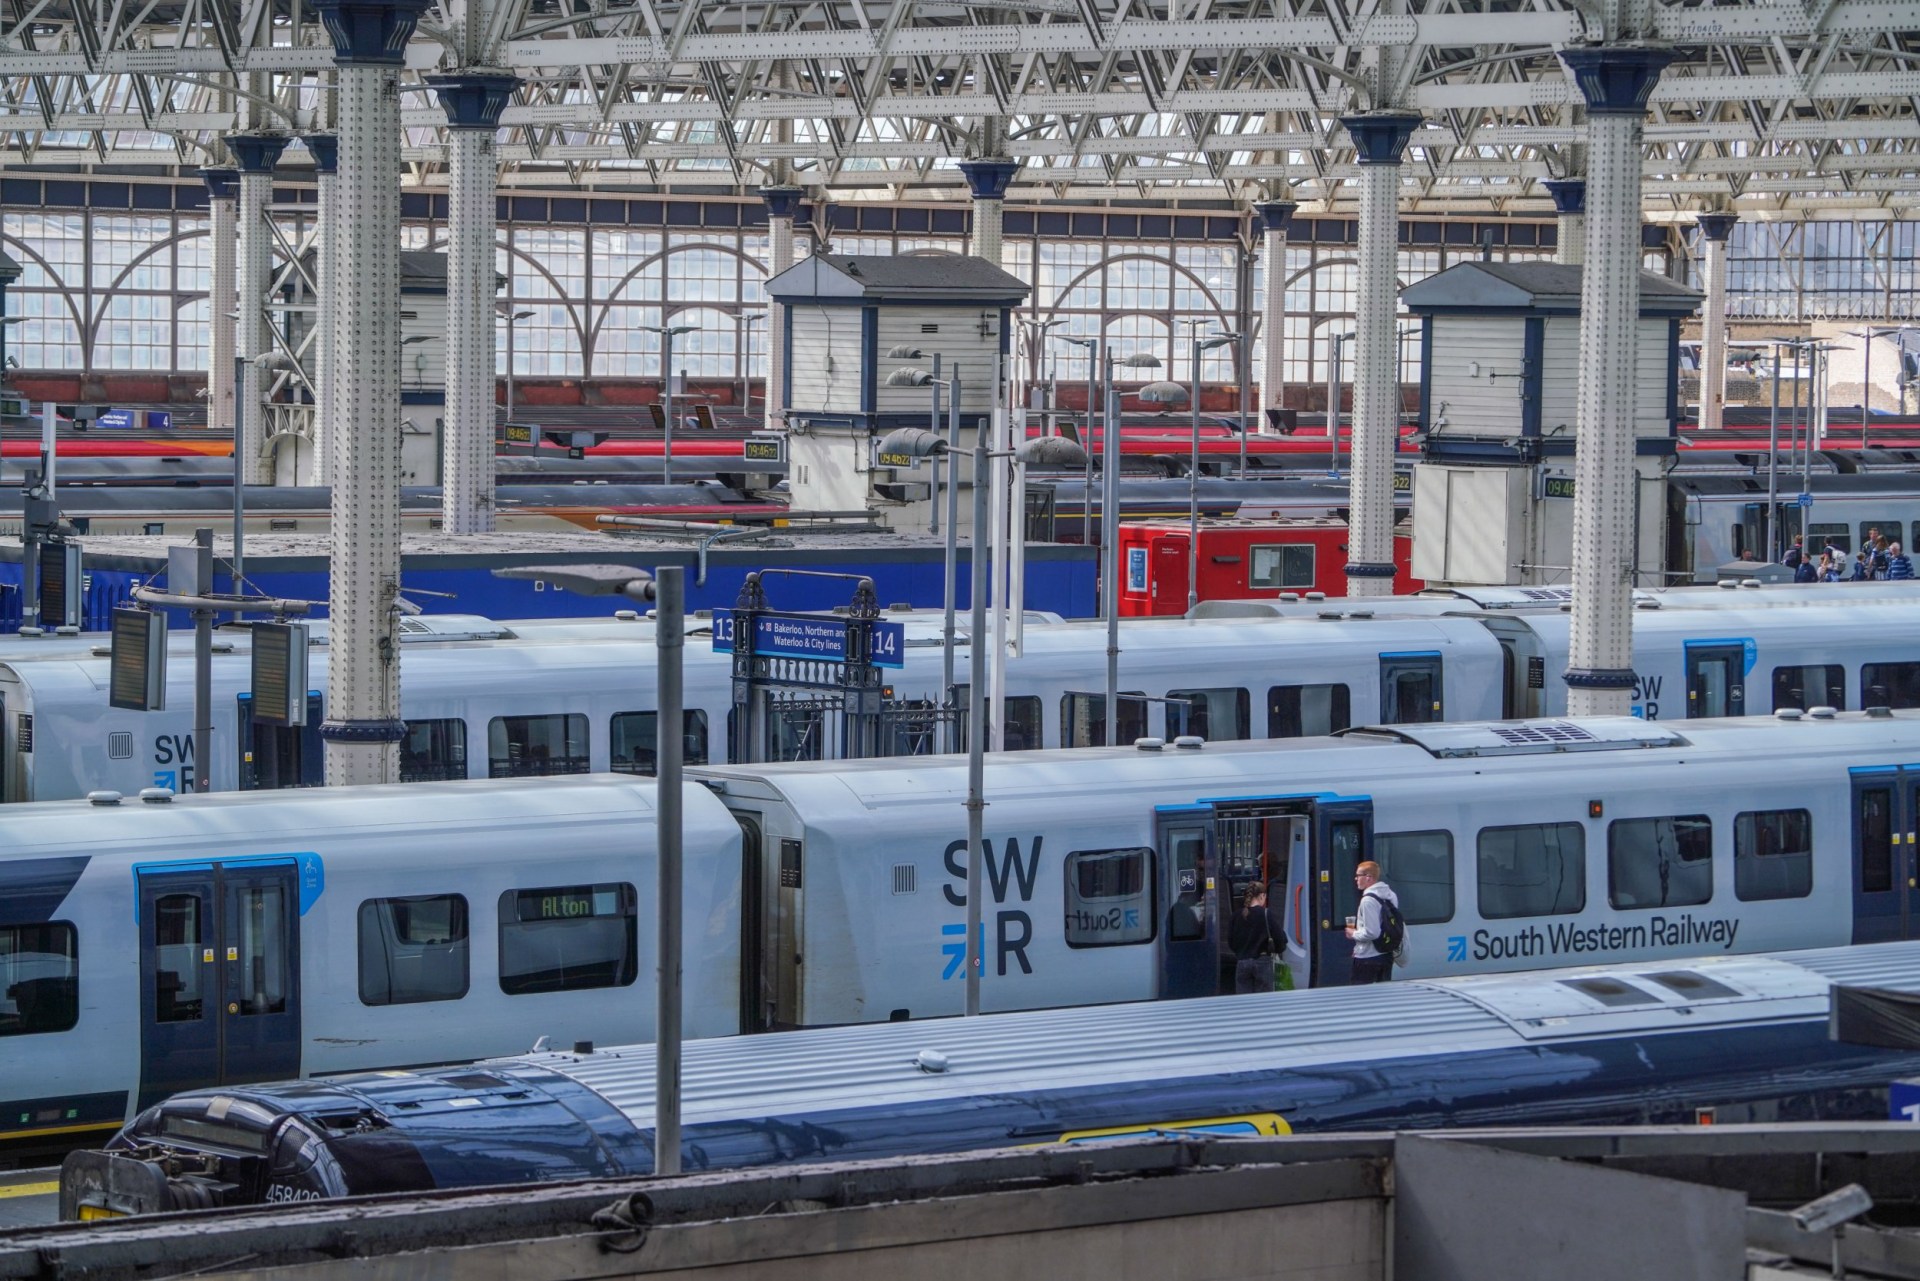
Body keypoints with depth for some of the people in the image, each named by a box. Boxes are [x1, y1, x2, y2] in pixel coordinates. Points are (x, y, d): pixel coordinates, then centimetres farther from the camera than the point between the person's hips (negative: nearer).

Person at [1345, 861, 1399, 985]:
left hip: (1367, 958, -9)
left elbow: (1371, 932, -24)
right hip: (1387, 955, 9)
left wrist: (1354, 934, -6)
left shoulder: (1368, 900, -20)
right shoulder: (1390, 896, 7)